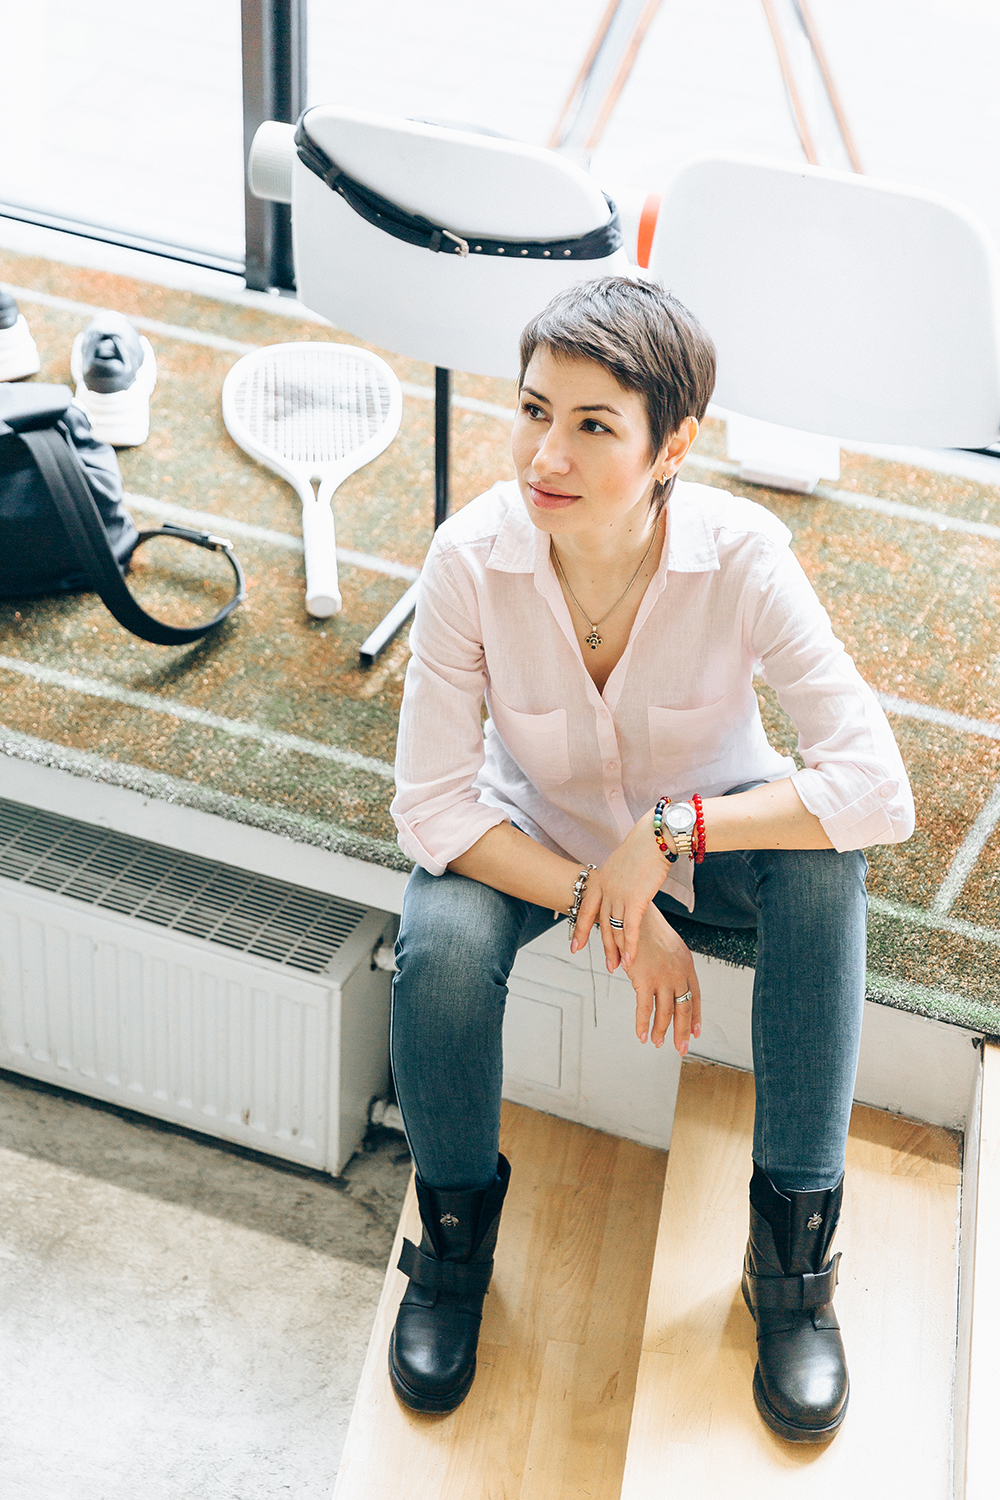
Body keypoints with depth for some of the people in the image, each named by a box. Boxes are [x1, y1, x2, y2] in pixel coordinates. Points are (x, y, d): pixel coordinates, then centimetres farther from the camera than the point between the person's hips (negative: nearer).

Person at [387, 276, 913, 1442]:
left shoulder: (741, 553, -30)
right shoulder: (474, 556, -28)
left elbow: (878, 789, -33)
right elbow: (431, 807, -23)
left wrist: (670, 831, -37)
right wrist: (613, 917, -29)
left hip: (710, 828, 0)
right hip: (533, 836, 0)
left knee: (824, 861, -31)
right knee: (440, 942, -30)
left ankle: (791, 1249, -16)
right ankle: (457, 1227, 0)